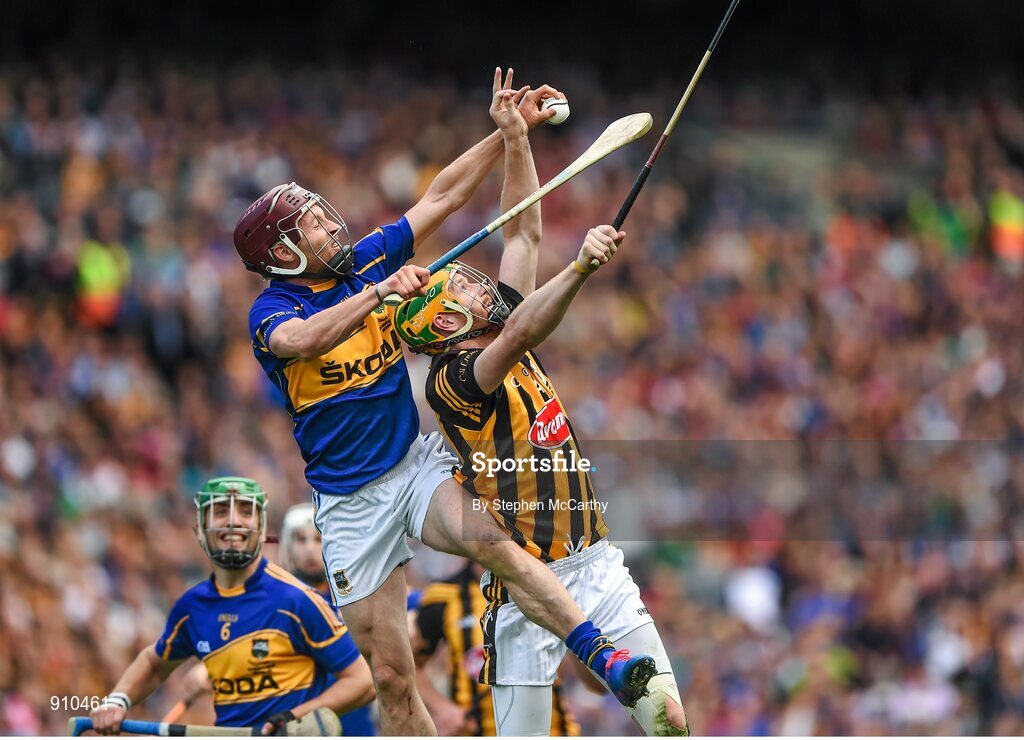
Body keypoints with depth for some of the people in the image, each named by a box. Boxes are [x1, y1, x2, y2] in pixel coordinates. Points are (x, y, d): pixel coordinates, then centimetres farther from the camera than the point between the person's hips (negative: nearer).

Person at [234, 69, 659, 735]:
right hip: (351, 499, -2)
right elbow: (302, 340, -32)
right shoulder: (272, 311, -7)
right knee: (392, 678, -2)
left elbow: (443, 196, 8)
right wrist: (381, 290, -38)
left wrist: (509, 132, -1)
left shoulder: (365, 260, 6)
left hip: (418, 460, 2)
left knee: (491, 541, -30)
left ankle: (605, 658, -41)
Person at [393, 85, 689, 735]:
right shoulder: (452, 378, -11)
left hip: (597, 562, 7)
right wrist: (581, 268, -42)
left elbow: (525, 233, 15)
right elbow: (519, 336, -30)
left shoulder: (503, 335, 12)